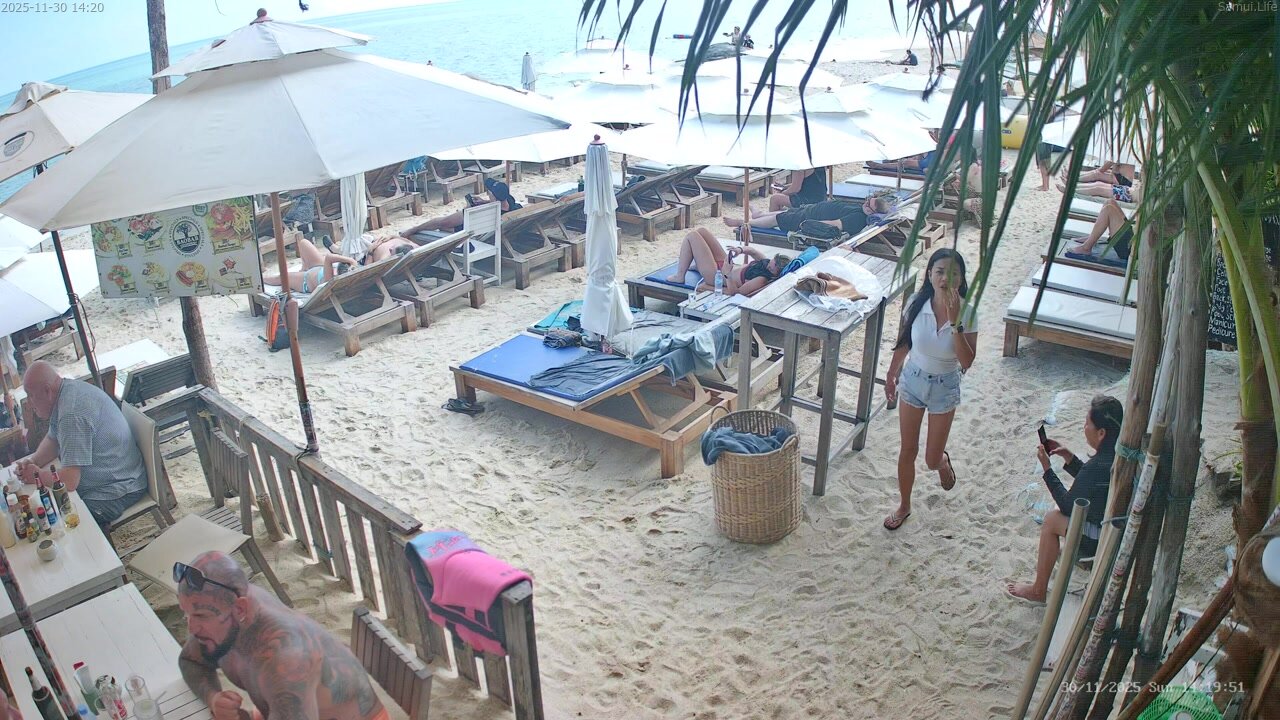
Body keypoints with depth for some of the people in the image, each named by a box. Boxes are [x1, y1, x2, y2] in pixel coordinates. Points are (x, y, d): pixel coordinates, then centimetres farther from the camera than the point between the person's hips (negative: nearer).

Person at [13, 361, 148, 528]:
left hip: (116, 492, -10)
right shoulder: (68, 389, 3)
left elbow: (69, 481, -29)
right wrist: (33, 461, -1)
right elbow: (52, 440, 18)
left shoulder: (72, 413, -28)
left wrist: (36, 476, -10)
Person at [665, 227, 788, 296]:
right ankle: (697, 265, 33)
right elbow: (752, 250, 9)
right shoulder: (767, 262, -7)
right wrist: (740, 250, -9)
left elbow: (734, 291, -33)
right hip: (723, 264, 9)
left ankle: (679, 276, 6)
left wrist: (726, 274, -38)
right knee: (701, 231, 15)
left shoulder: (762, 280, -32)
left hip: (716, 275, -9)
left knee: (691, 236, -10)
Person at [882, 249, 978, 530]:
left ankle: (943, 461, 49)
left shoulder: (967, 312, -21)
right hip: (913, 380, 2)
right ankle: (904, 506, 35)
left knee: (932, 460, 9)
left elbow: (966, 362, -26)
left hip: (945, 387, -1)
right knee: (907, 451, 12)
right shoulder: (916, 303, -15)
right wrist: (891, 374, 11)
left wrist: (955, 321, -35)